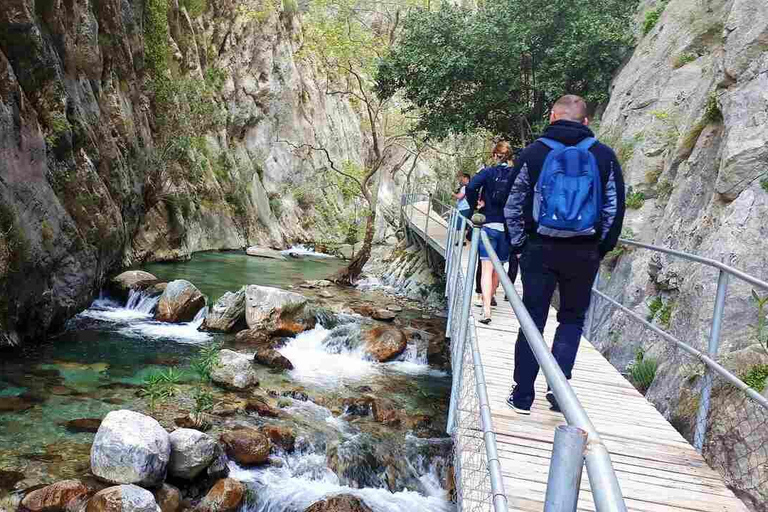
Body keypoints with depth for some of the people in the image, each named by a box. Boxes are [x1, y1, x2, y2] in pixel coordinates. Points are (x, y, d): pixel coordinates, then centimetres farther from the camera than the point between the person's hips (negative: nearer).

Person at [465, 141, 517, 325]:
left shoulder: (488, 172, -1)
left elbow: (471, 187, -17)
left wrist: (474, 207, -3)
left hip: (488, 225, -2)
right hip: (508, 227, 2)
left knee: (487, 268, -6)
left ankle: (486, 311, -18)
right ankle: (489, 298, 36)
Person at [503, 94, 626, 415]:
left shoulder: (535, 152, -1)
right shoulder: (604, 156, 2)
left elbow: (513, 205, 1)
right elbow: (614, 208, 5)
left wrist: (519, 245, 10)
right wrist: (602, 247, 15)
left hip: (540, 249, 0)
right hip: (584, 253, 1)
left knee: (533, 320, 8)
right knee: (572, 320, 15)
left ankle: (522, 396, 12)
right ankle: (559, 392, 10)